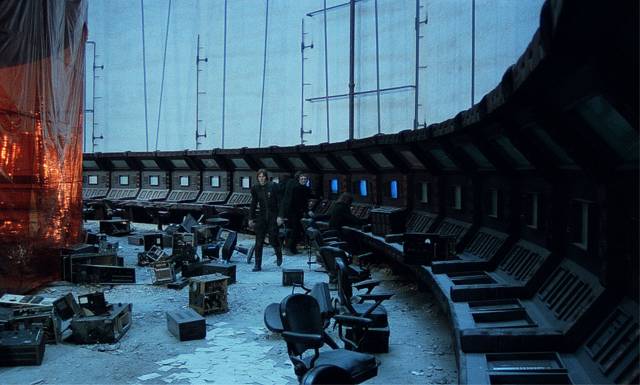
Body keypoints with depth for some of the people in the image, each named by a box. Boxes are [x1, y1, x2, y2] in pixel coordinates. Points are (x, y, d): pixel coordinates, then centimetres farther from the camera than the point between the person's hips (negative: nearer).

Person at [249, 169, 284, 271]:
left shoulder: (273, 186, -5)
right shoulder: (255, 188, 3)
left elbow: (279, 201, -4)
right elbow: (253, 204, 11)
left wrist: (279, 216, -10)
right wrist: (251, 218, 8)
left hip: (272, 216, -2)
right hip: (261, 217, 3)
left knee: (273, 240, -2)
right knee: (258, 242, -1)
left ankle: (279, 255, 30)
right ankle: (257, 265, 7)